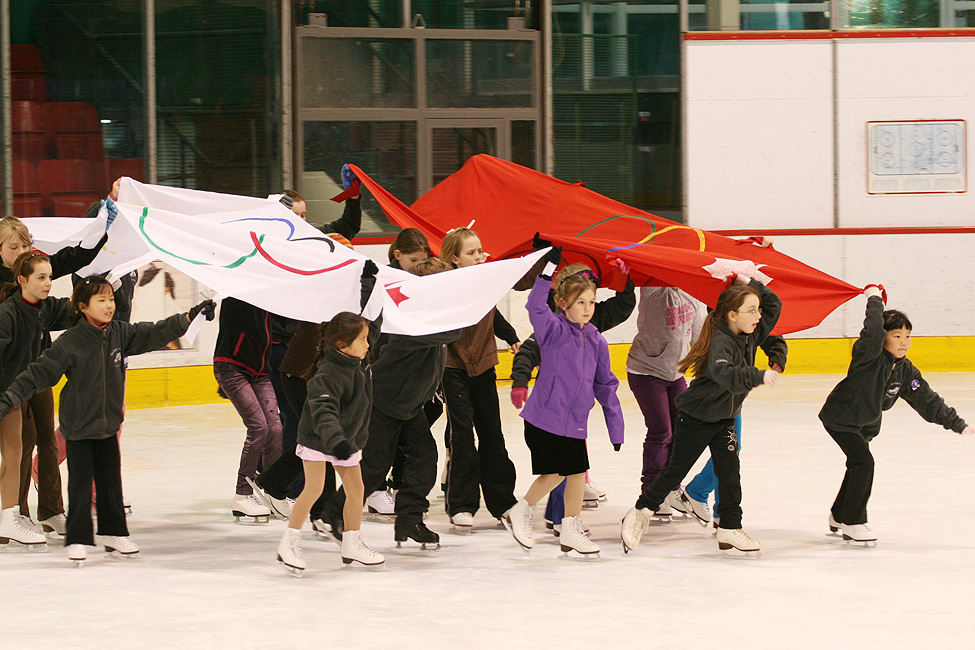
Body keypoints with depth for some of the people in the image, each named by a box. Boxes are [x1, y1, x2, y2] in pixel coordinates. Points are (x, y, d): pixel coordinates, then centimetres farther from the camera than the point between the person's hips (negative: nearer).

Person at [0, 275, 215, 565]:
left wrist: (190, 317, -6)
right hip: (79, 427, -5)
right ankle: (77, 539, 9)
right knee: (80, 484, -1)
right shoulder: (69, 343, -16)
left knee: (111, 481, 12)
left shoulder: (121, 334, -1)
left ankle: (114, 533, 24)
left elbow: (155, 333, 2)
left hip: (109, 423, 5)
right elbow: (38, 374, -15)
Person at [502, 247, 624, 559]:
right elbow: (536, 307, -27)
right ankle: (521, 512, 19)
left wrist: (616, 429, 10)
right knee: (553, 473, -3)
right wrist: (548, 271, -35)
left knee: (577, 472, 6)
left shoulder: (597, 341, 7)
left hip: (575, 422, 5)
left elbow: (606, 386, 12)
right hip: (545, 417, -5)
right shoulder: (553, 330, -7)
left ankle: (571, 531, 19)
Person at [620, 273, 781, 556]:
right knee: (675, 471, 5)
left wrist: (750, 284, -7)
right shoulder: (721, 343, -30)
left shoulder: (751, 335, -5)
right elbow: (726, 374, -49)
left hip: (725, 417, 7)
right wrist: (759, 376, -60)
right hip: (696, 417, -7)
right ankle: (640, 514, 23)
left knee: (729, 471, -3)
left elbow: (774, 304, 5)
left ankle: (730, 529, 2)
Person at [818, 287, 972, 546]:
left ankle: (839, 517, 39)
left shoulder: (906, 371, -4)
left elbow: (927, 400, 0)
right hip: (839, 417, -8)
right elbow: (873, 330, -45)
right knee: (864, 462, -17)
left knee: (857, 465, 19)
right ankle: (853, 523, -7)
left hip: (865, 423, 8)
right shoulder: (871, 355, -24)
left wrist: (958, 425, -3)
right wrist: (874, 299, -31)